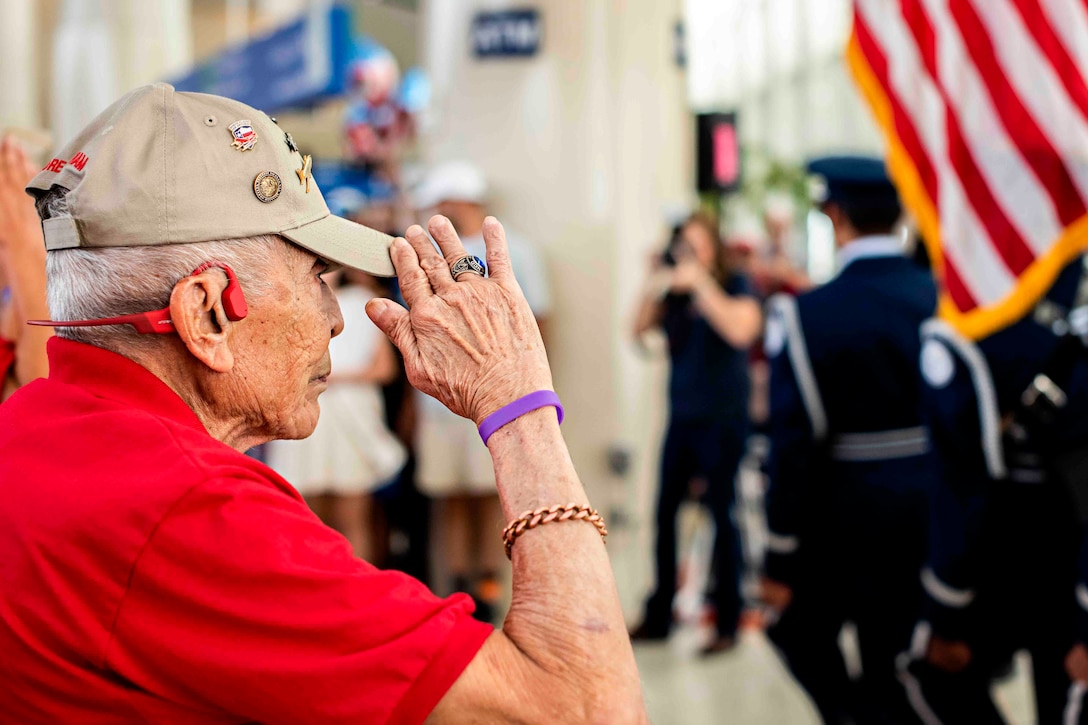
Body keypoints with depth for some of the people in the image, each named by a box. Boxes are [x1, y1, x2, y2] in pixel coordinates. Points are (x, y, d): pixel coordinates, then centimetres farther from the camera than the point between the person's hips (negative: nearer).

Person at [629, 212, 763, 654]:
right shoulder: (676, 293, 8)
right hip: (682, 415, 5)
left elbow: (742, 329, -21)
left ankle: (728, 624, 5)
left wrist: (701, 284, -21)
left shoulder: (734, 286, -4)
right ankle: (658, 618, 15)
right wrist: (653, 286, -10)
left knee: (722, 513, -3)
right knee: (665, 510, 5)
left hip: (723, 418, -5)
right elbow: (639, 328, 2)